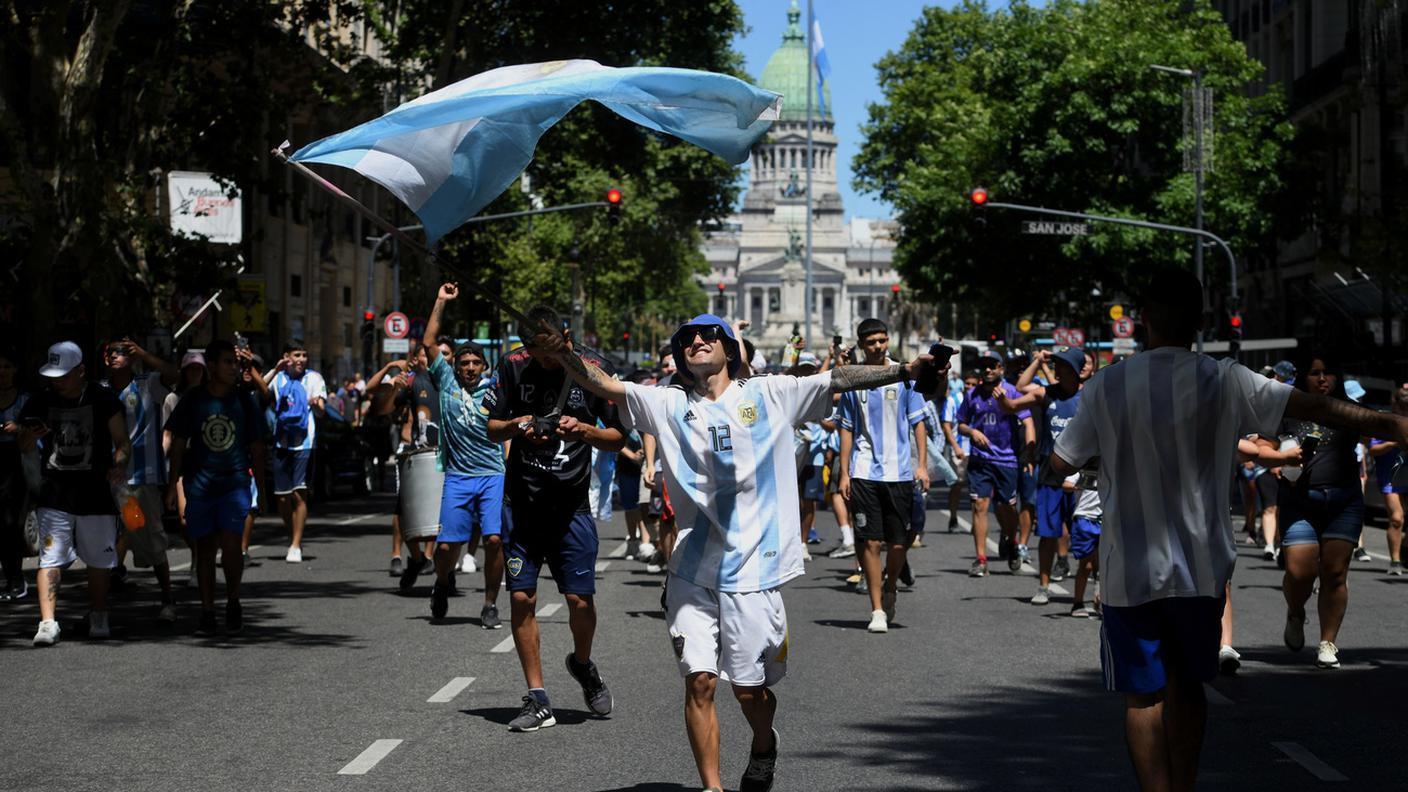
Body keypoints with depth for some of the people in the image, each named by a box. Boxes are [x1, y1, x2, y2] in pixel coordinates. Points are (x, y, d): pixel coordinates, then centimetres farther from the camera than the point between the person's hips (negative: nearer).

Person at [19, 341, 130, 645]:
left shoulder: (103, 400, -4)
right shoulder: (41, 402, 3)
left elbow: (122, 441, -1)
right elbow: (24, 448, 9)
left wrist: (119, 465, -22)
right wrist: (32, 436, -15)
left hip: (95, 492, -1)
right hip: (54, 494, 1)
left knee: (99, 559, 10)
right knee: (49, 557, -10)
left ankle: (98, 618, 27)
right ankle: (48, 623, -15)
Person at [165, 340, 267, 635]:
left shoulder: (246, 400, 3)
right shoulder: (193, 400, 1)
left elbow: (256, 448, 9)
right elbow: (179, 444, 7)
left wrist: (261, 488, 8)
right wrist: (174, 484, 4)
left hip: (236, 482, -1)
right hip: (199, 485, 1)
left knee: (230, 544, -13)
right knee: (205, 548, 6)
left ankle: (233, 602, 8)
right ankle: (207, 613, 14)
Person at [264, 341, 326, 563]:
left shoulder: (314, 378, 3)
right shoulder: (278, 378, 10)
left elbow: (320, 410, -8)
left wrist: (316, 404, -32)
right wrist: (276, 370, -21)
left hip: (304, 442, -3)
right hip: (281, 442, 3)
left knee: (299, 493, -11)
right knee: (282, 497, 5)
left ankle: (296, 546, -9)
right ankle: (293, 540, 24)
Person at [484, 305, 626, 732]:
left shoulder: (594, 370, -4)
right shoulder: (513, 366, 0)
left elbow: (618, 437, 2)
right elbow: (491, 428, 8)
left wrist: (584, 430, -17)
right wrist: (517, 426, -13)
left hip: (571, 505, -1)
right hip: (521, 501, 2)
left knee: (580, 600, -5)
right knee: (521, 598, -1)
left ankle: (582, 664, 27)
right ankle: (537, 701, 8)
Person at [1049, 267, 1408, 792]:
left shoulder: (1106, 386, -8)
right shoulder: (1225, 382, -7)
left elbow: (1060, 464, 0)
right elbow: (1319, 408, -6)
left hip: (1131, 571, -1)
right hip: (1202, 568, 2)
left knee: (1144, 696, 6)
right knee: (1186, 687, 18)